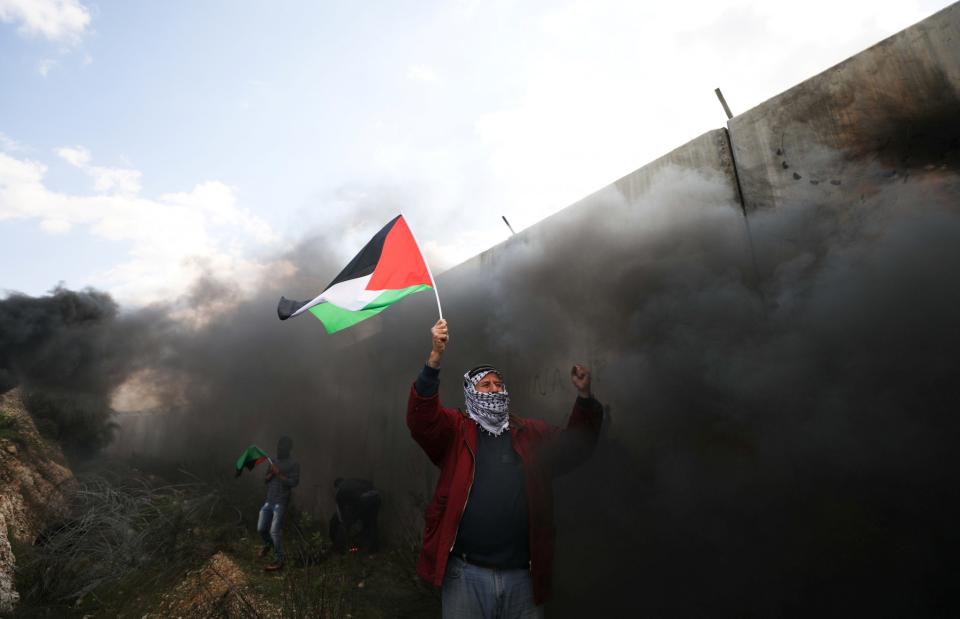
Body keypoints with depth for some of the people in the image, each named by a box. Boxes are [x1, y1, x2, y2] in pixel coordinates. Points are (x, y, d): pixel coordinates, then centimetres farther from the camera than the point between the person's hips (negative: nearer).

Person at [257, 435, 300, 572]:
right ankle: (267, 544, 41)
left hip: (280, 502, -6)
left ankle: (279, 561, 0)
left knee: (274, 531, -11)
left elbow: (294, 483, -14)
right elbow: (265, 480, 15)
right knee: (261, 529, 10)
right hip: (268, 501, 6)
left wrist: (279, 474, -17)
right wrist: (271, 474, -6)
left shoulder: (293, 464, -5)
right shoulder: (274, 462, 14)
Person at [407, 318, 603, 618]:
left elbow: (574, 447, 4)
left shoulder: (532, 433, 10)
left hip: (523, 575, 3)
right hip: (466, 574, -2)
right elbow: (421, 417, -16)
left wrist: (584, 397, -11)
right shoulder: (455, 429, 0)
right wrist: (435, 357, -29)